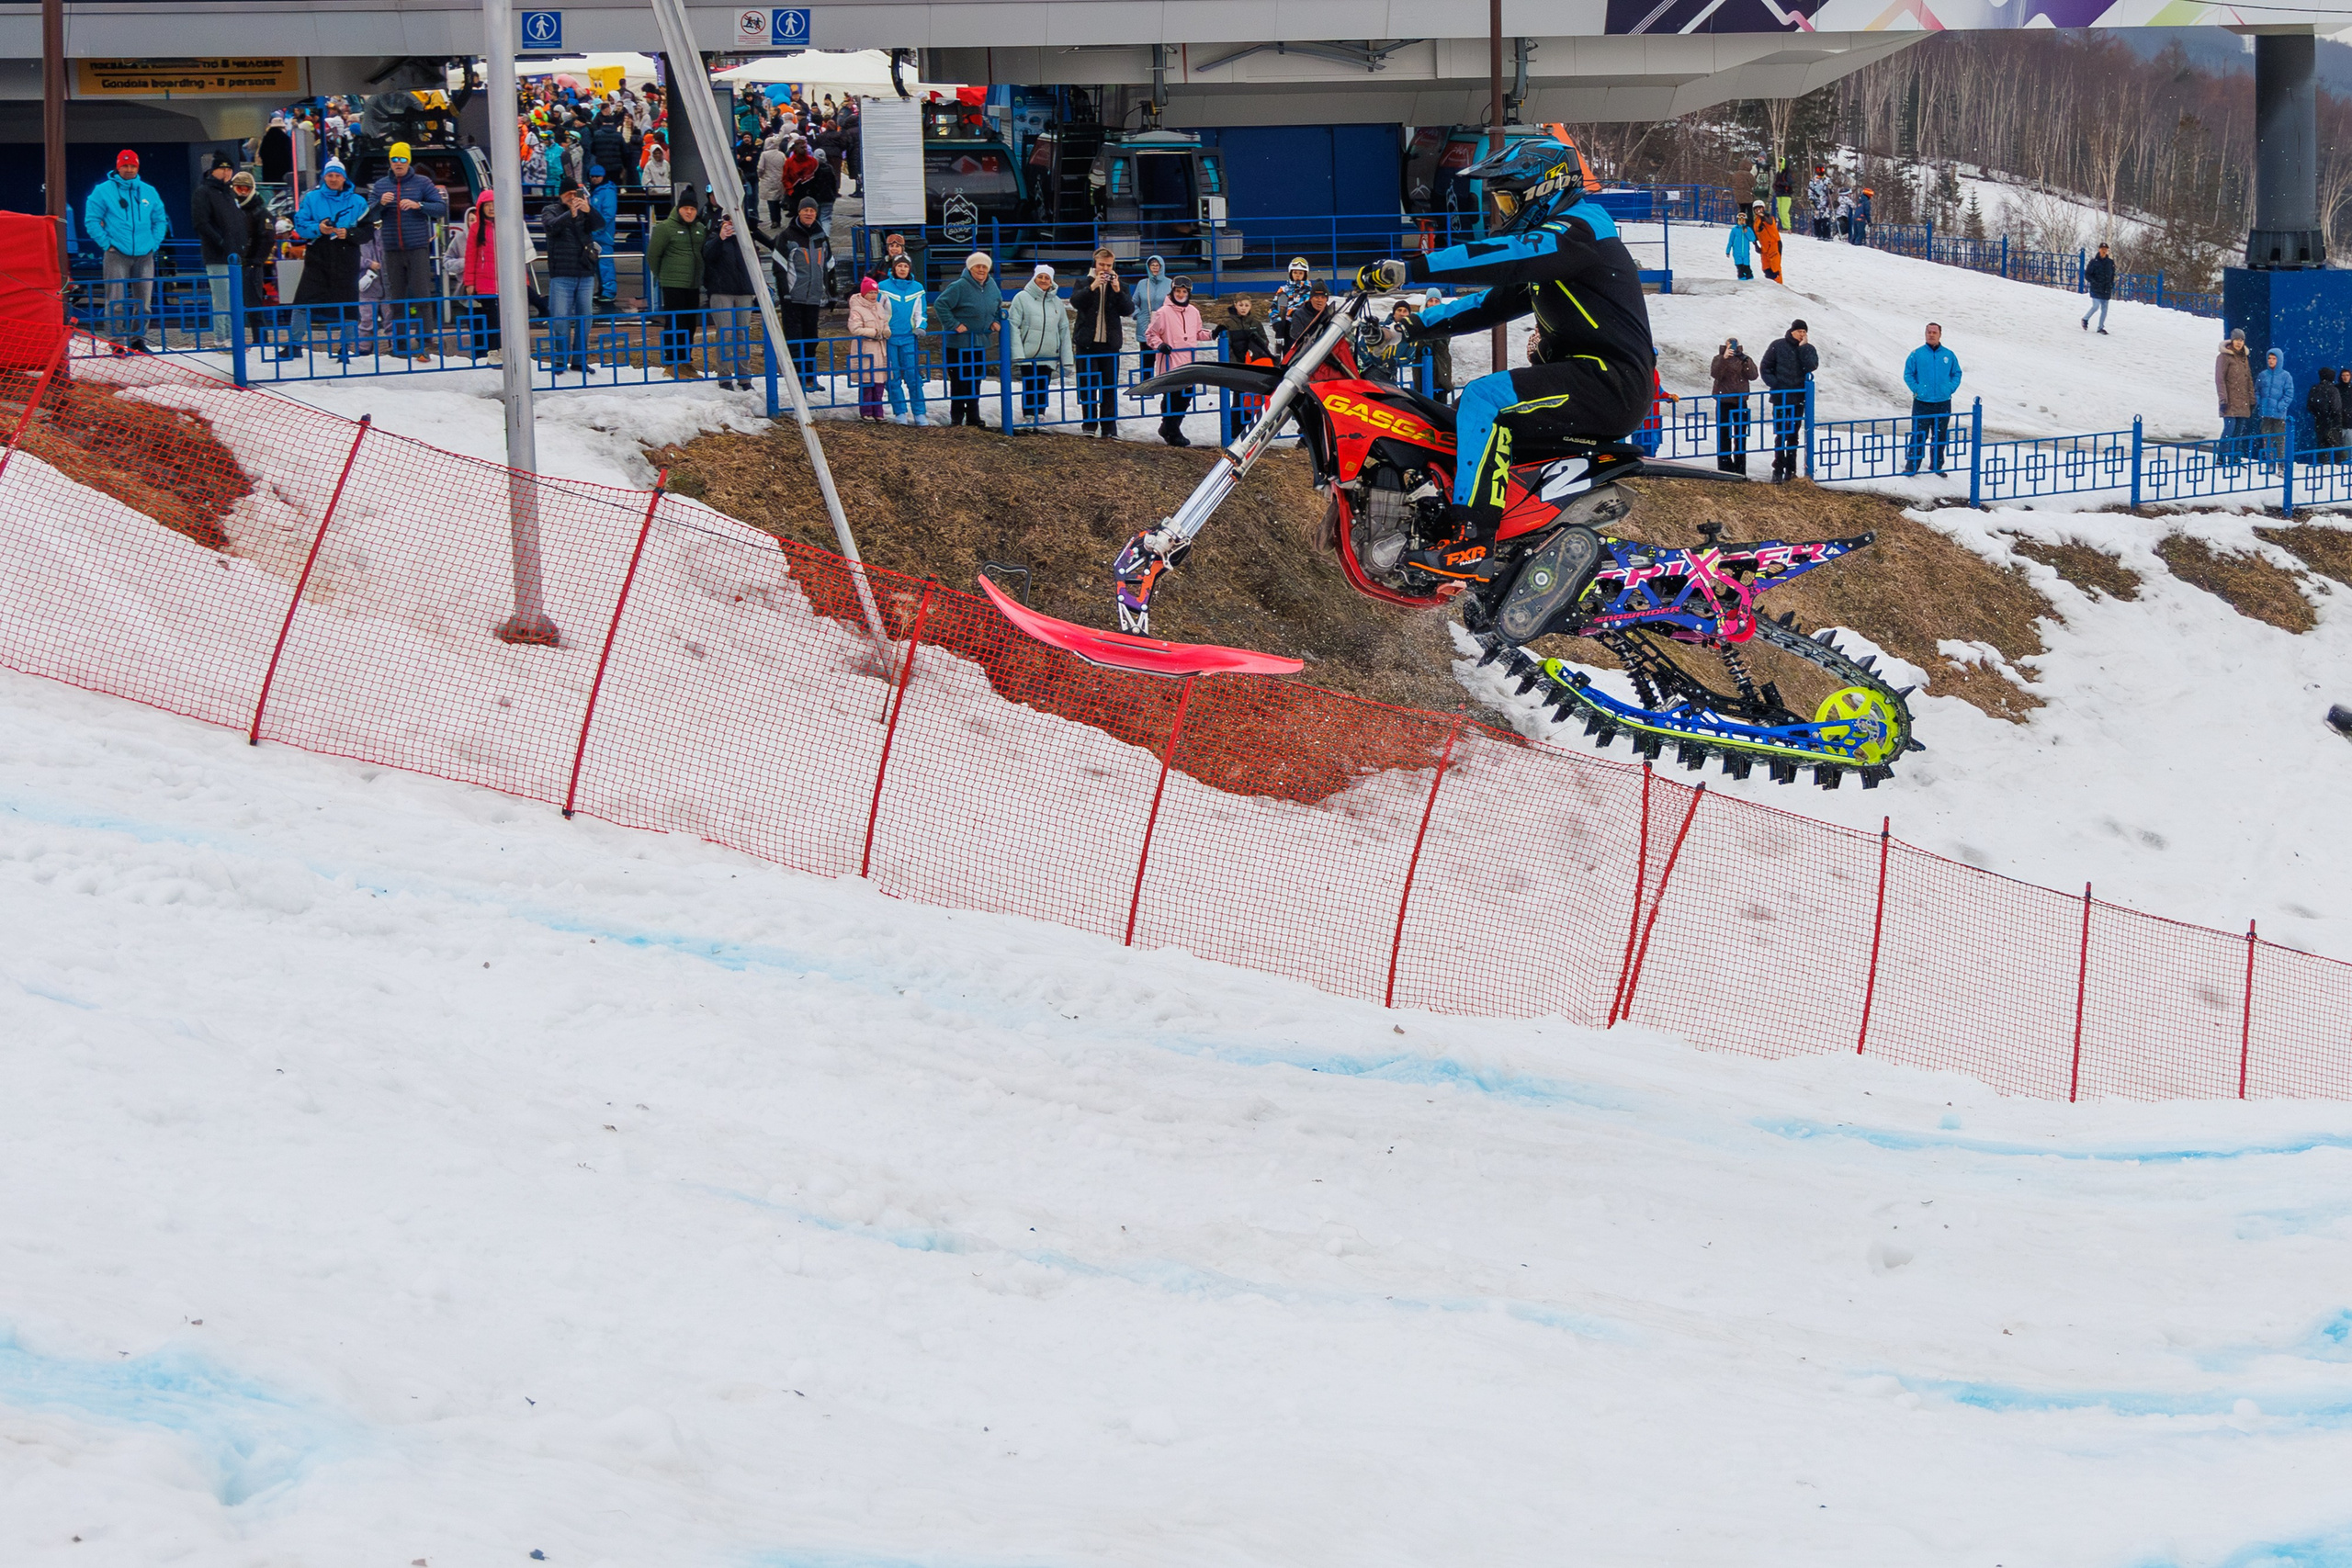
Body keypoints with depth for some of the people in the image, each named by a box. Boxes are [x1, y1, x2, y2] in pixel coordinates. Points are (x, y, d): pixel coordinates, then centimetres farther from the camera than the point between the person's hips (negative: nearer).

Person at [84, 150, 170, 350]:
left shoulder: (149, 191, 11)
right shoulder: (103, 191, 1)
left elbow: (160, 220, 18)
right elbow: (92, 221, 1)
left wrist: (154, 243, 6)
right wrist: (107, 243, -7)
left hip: (145, 256, 4)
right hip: (117, 255, -4)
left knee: (143, 302, 7)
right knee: (116, 303, -8)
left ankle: (138, 338, 17)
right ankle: (116, 342, -5)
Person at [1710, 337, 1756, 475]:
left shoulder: (1745, 359, 6)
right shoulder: (1719, 359, 0)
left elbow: (1753, 376, -9)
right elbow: (1715, 374, -19)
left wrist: (1745, 360, -22)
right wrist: (1724, 358, -31)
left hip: (1741, 402, 2)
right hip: (1723, 402, -2)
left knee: (1741, 436, 7)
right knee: (1724, 435, -1)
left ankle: (1740, 467, 14)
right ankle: (1725, 467, 2)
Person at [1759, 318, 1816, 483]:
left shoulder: (1808, 349, 4)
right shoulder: (1778, 346, -1)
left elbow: (1812, 366, -14)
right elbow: (1766, 367, 1)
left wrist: (1803, 347, -14)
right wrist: (1774, 385, -10)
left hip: (1798, 397, 2)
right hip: (1781, 397, -2)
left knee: (1794, 435, 10)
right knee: (1781, 434, -5)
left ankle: (1790, 469, 17)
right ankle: (1778, 470, -2)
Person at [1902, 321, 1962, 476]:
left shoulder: (1949, 355, 6)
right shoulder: (1917, 354, -1)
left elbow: (1957, 374, 14)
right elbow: (1908, 374, 3)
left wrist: (1950, 388, 0)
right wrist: (1916, 389, -8)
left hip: (1943, 404, 3)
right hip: (1922, 403, -3)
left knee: (1940, 437, 10)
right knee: (1918, 436, -5)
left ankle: (1937, 466, 20)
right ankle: (1911, 466, 1)